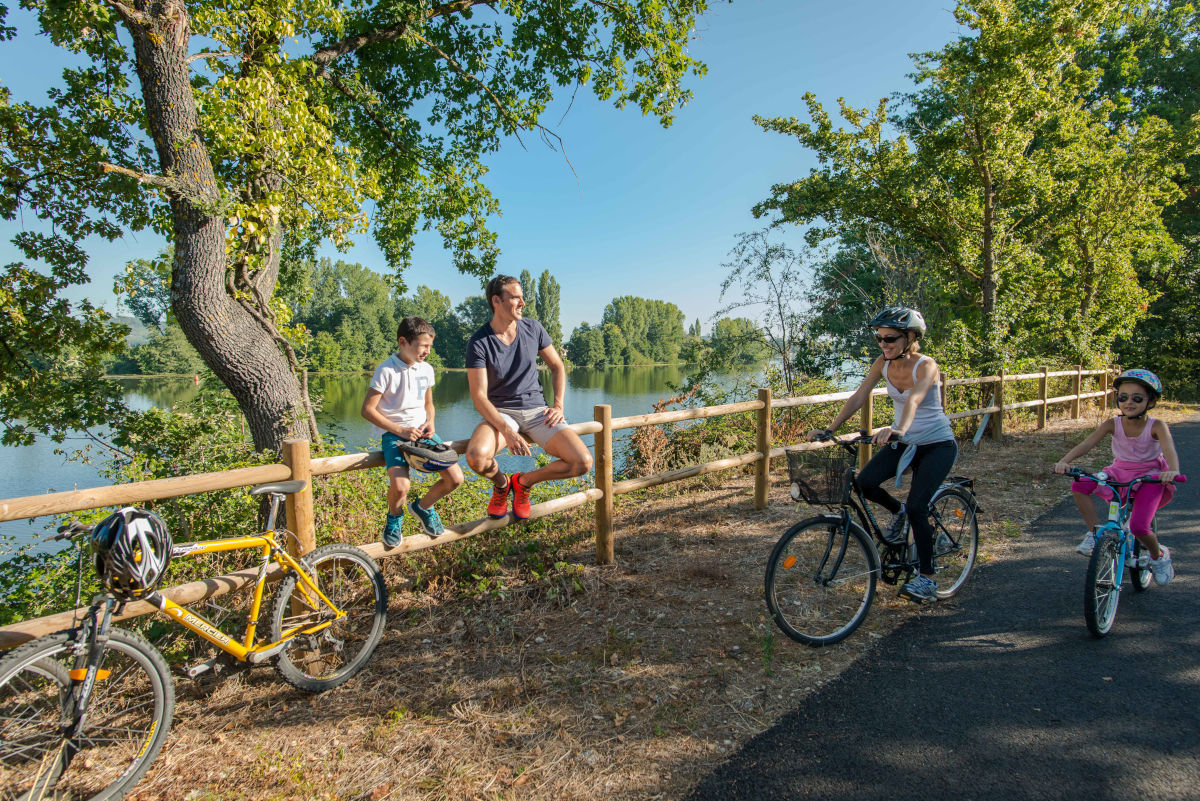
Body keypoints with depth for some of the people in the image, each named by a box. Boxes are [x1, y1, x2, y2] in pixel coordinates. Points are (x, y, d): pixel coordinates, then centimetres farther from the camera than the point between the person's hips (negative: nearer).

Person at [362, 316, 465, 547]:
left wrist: (429, 423, -1)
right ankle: (394, 517, 10)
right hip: (394, 432, -5)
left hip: (421, 430, 5)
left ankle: (423, 506, 21)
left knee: (455, 478, -9)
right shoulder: (386, 371, -11)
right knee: (400, 487, -28)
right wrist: (400, 430, -17)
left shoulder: (426, 369, 7)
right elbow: (368, 409, -11)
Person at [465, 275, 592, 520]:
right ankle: (501, 484, 4)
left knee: (583, 462, -17)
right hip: (500, 413, -3)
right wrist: (507, 431, -27)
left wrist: (558, 406, -1)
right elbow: (479, 397, -14)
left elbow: (557, 367, 14)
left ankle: (523, 482, 10)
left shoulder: (533, 328, 2)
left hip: (536, 410, 3)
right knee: (476, 457, -35)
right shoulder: (478, 342, -9)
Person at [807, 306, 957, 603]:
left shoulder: (926, 366, -22)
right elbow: (858, 397, -12)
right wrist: (830, 429, -23)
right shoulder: (883, 363, -6)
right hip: (905, 442, 5)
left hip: (938, 444, -5)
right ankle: (898, 513, 16)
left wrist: (898, 429, -60)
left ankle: (927, 579, 0)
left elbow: (913, 400, -41)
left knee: (916, 506, -18)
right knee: (865, 482, -17)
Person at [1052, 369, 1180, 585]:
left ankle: (1158, 555, 17)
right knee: (1080, 486, -26)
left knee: (1139, 526, -19)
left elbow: (1169, 449, -32)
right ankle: (1095, 531, -8)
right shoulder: (1113, 424, -10)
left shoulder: (1157, 427, -15)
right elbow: (1087, 443, -22)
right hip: (1119, 473, 3)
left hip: (1150, 478, -3)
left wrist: (1173, 470, -54)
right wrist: (1064, 461, -39)